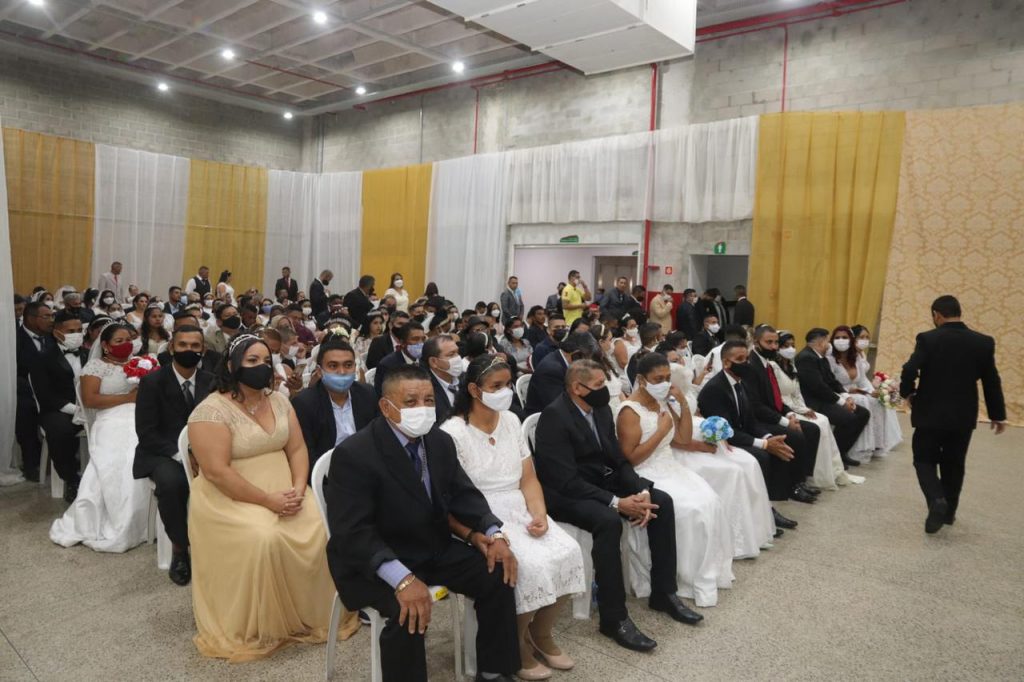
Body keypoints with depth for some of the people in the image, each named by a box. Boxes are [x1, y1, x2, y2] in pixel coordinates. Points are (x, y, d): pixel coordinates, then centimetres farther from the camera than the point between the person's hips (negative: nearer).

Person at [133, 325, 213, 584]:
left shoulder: (211, 381, 3)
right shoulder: (152, 382, -7)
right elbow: (145, 432, -11)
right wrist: (179, 454, -23)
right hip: (162, 453, -3)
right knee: (171, 482, -36)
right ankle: (180, 546, -13)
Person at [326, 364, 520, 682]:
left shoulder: (440, 441, 0)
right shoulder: (353, 454, -21)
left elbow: (463, 494, 8)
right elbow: (352, 533, -27)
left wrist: (493, 534, -11)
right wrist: (402, 578, -39)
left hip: (434, 548, 7)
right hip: (372, 561, -6)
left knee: (499, 574, -8)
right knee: (408, 612, -33)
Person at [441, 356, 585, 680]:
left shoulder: (511, 421, 8)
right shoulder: (452, 432, -12)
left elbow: (528, 479, 8)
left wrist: (539, 514, -9)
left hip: (519, 512, 6)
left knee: (568, 552, -16)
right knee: (530, 564, -27)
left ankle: (541, 633, 8)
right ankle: (518, 646, -1)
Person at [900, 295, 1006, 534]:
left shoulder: (927, 339, -12)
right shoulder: (984, 342, -2)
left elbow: (909, 371, -20)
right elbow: (991, 382, 2)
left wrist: (908, 393, 0)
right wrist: (998, 414, 13)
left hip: (930, 413, -3)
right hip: (964, 416, 3)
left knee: (925, 460, 9)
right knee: (954, 464, 17)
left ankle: (936, 501, -14)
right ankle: (948, 512, 27)